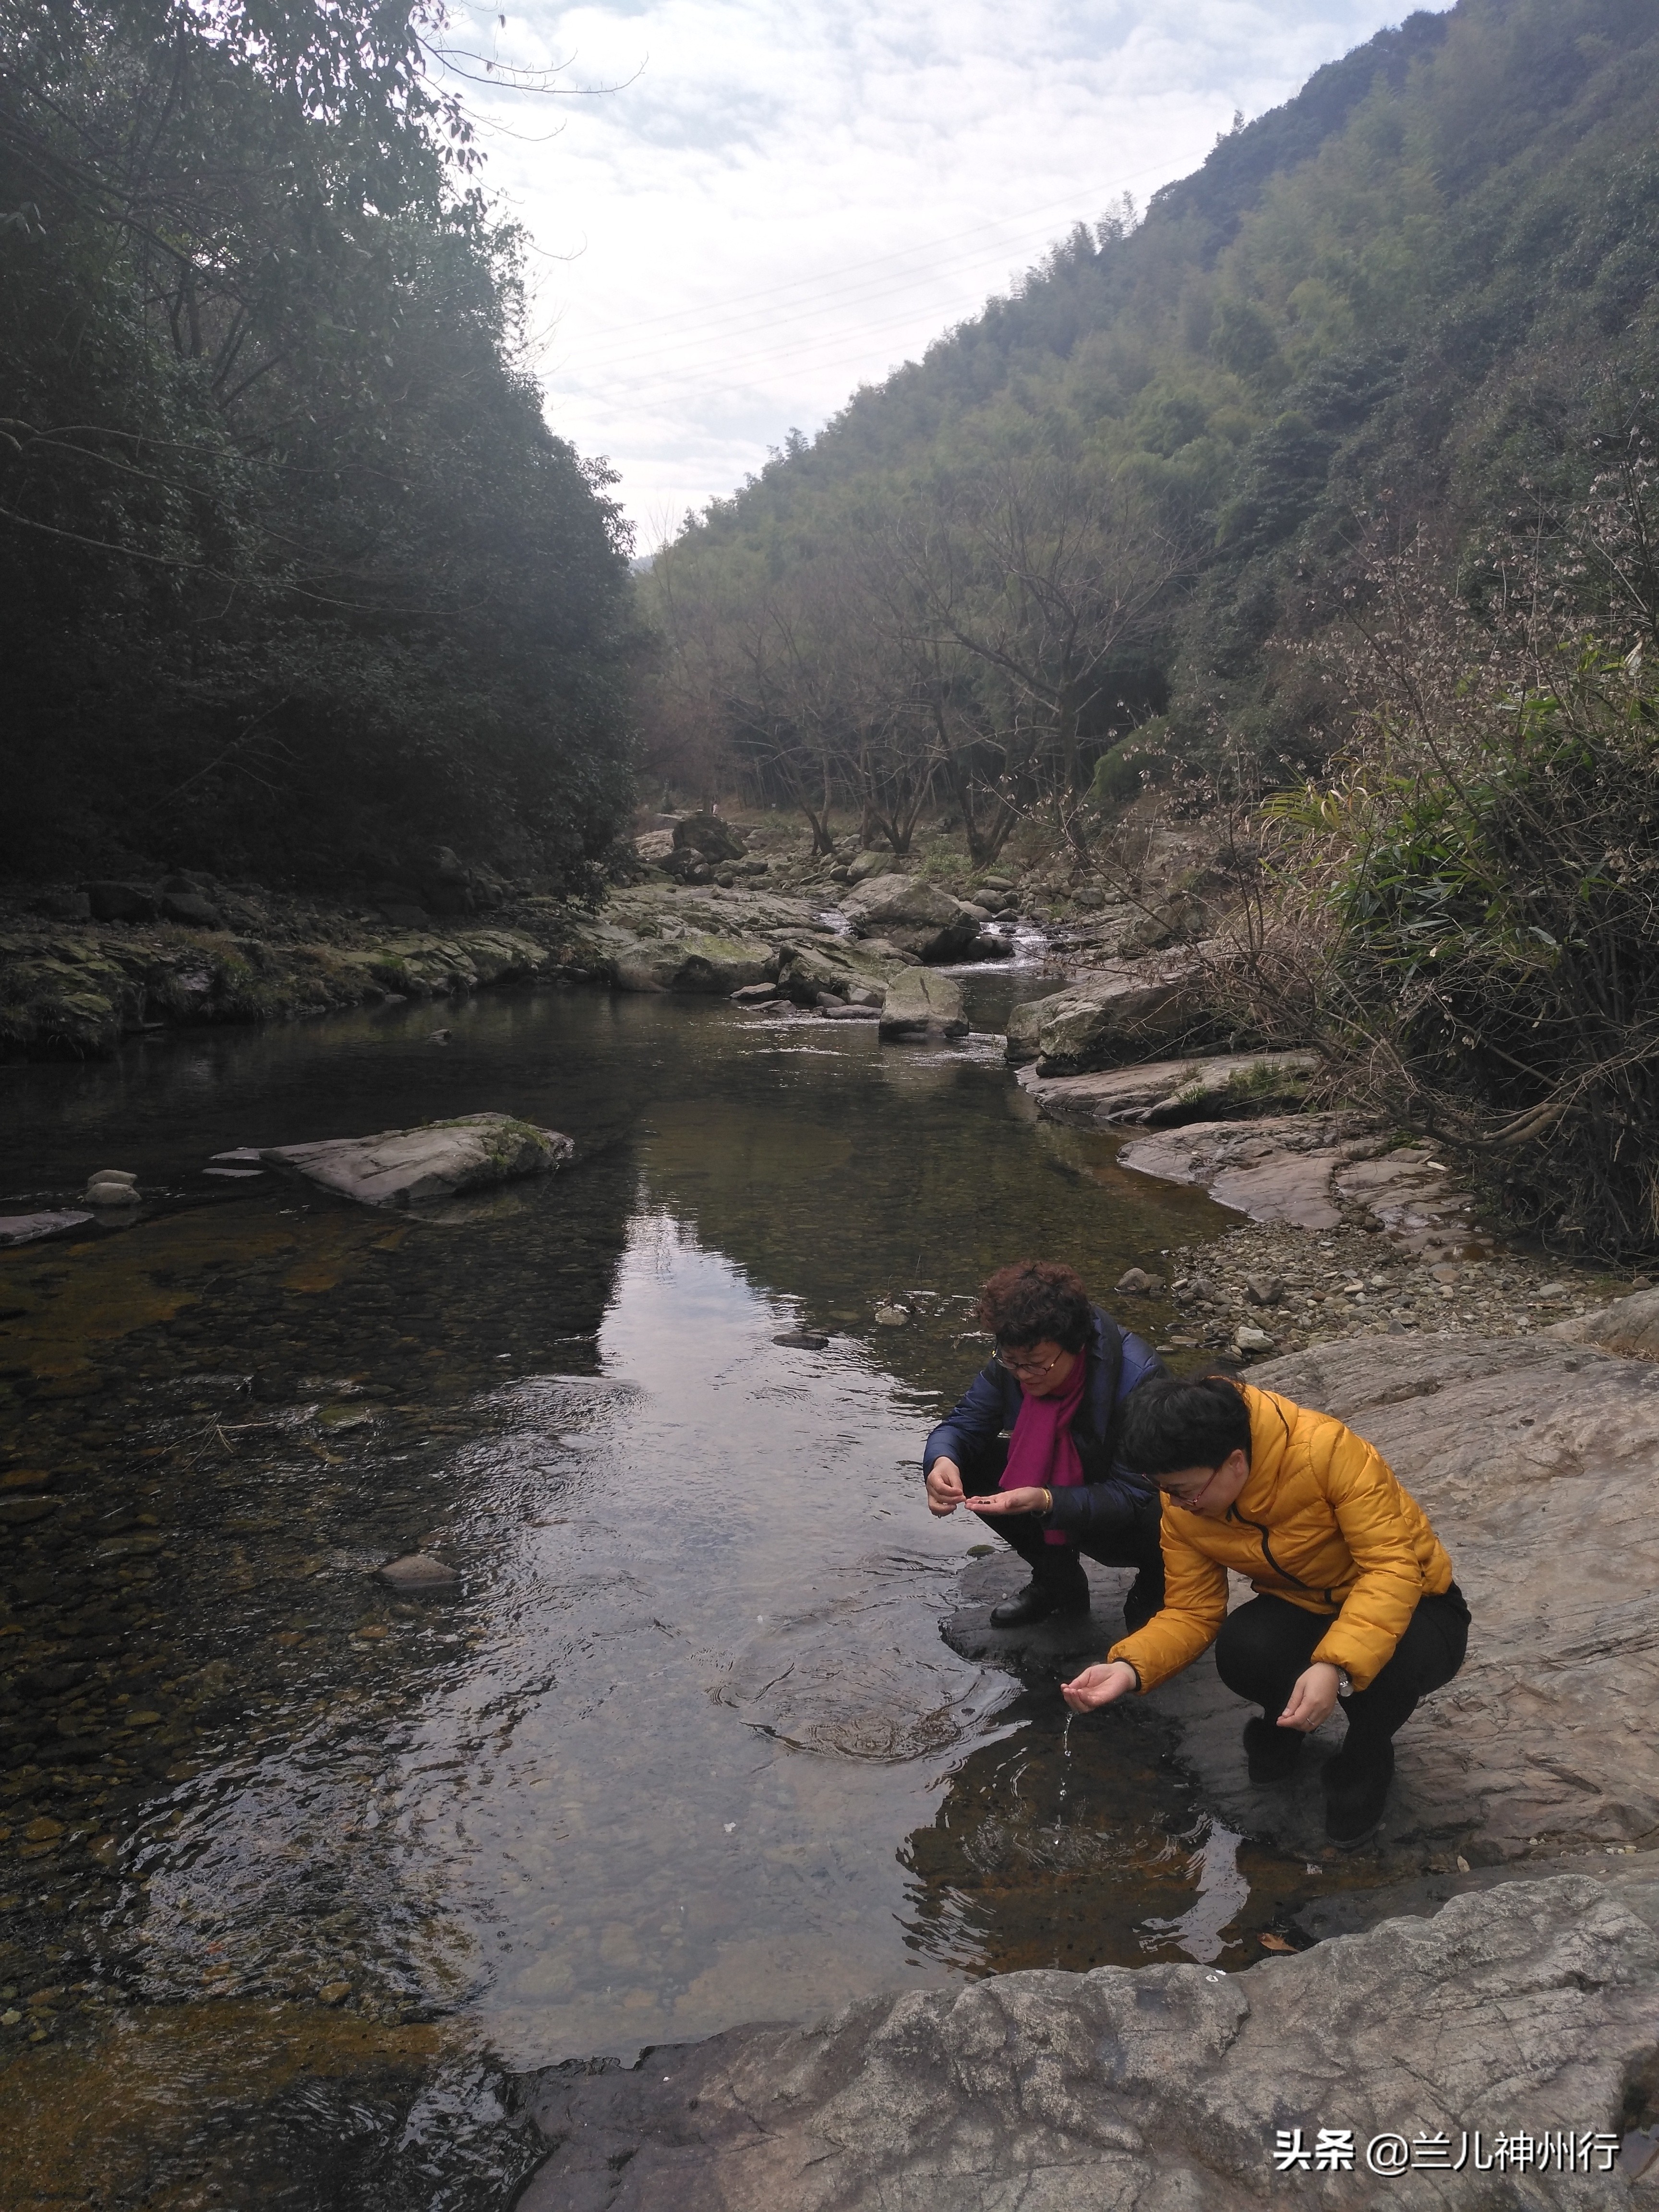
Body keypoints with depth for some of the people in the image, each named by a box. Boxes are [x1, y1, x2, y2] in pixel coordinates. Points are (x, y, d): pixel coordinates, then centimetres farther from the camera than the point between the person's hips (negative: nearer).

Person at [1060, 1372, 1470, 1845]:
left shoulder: (1328, 1450, -32)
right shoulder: (1183, 1507, -14)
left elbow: (1392, 1567, -33)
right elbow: (1191, 1612, -11)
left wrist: (1336, 1666, -45)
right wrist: (1130, 1667, -29)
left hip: (1409, 1606, -3)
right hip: (1304, 1610, 3)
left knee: (1387, 1661, -38)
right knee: (1241, 1651, -30)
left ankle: (1367, 1756, -1)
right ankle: (1284, 1720, 7)